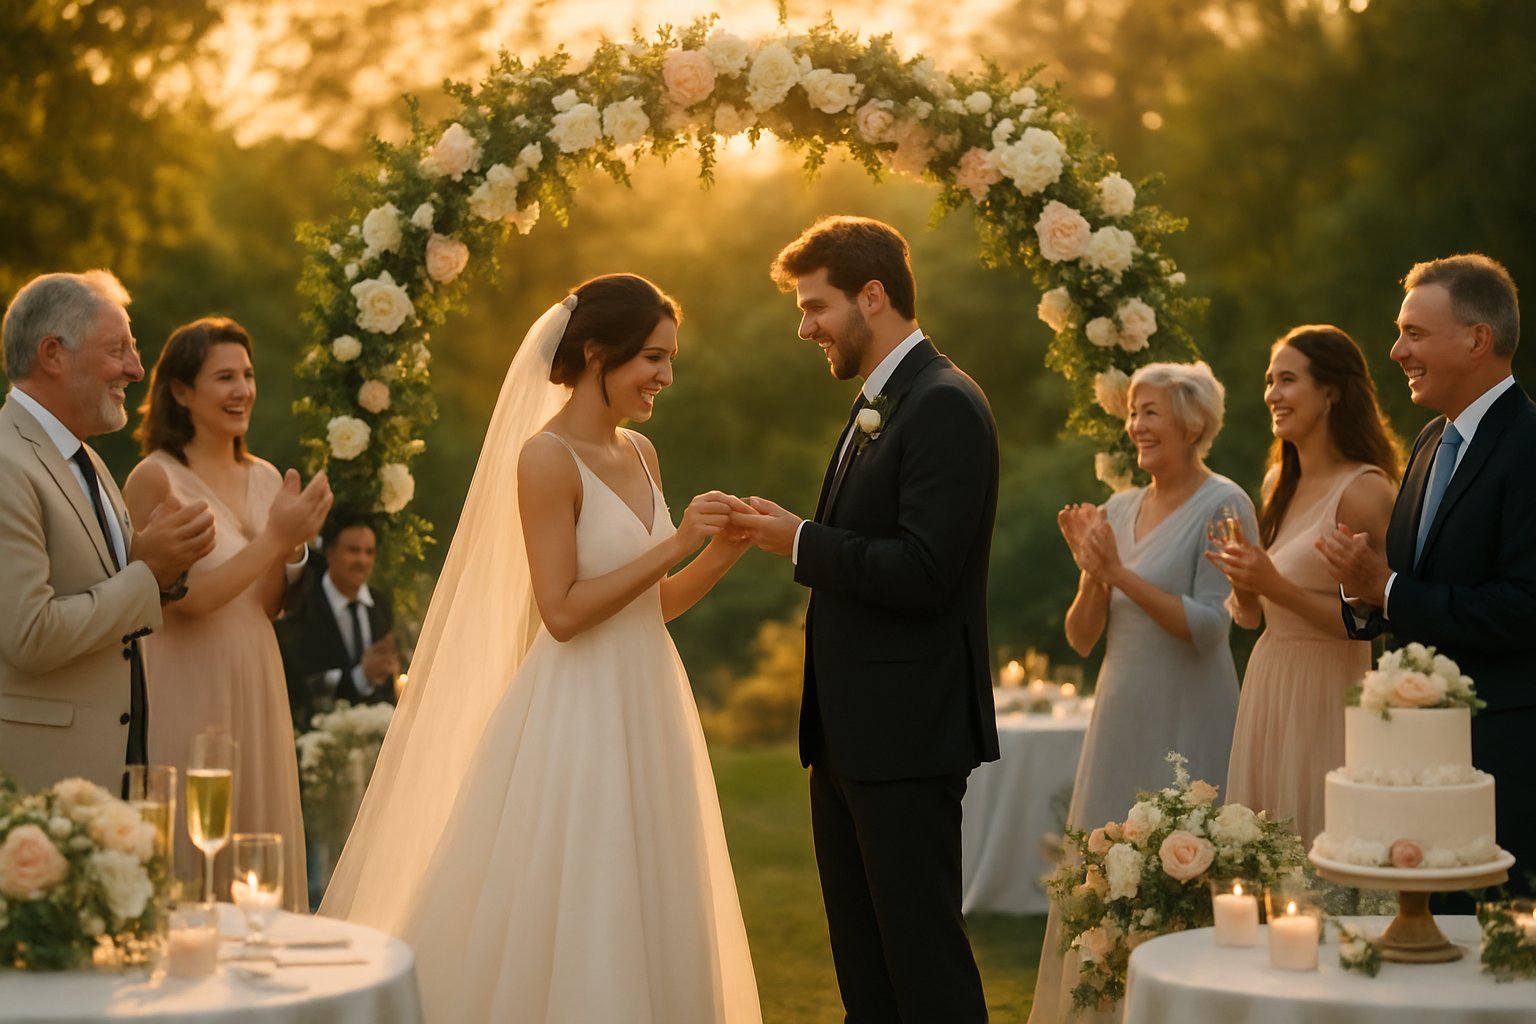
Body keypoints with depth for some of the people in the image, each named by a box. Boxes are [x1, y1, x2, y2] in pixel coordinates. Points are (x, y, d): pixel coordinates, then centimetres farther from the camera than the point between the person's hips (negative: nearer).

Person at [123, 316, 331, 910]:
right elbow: (187, 598, -15)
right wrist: (274, 539, -18)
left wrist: (292, 546, -7)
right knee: (191, 865, 0)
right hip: (189, 691, -6)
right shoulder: (156, 477, -10)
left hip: (257, 687, 7)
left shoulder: (264, 478, 9)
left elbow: (265, 606, 10)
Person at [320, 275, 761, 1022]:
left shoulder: (639, 455, 10)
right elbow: (563, 611, -18)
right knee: (566, 929, -1)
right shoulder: (546, 458, -13)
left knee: (644, 925, 13)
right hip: (575, 721, -8)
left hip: (646, 714, 8)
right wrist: (673, 546, -18)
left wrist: (726, 548, 0)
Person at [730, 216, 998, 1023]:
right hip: (849, 731, 10)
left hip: (907, 735, -10)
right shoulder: (876, 406, 17)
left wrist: (801, 541, -13)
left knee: (922, 950, -4)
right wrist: (790, 537, 4)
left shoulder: (945, 406, -14)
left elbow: (921, 572, -23)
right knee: (860, 951, 14)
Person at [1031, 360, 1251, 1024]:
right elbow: (1082, 639, 9)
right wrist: (1092, 575, -9)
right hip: (1119, 720, 6)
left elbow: (1209, 626, -16)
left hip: (1186, 724, -6)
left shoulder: (1223, 506, -8)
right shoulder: (1116, 511, 10)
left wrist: (1122, 574, -19)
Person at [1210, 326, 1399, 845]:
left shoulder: (1364, 490, -12)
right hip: (1267, 685, 8)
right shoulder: (1279, 481, 11)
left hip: (1325, 691, -8)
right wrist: (1244, 581, -5)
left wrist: (1278, 588, -20)